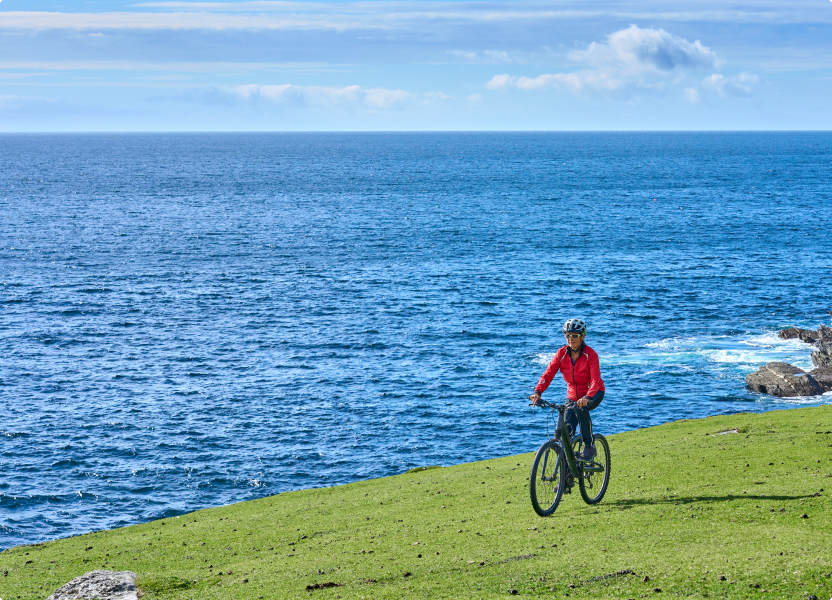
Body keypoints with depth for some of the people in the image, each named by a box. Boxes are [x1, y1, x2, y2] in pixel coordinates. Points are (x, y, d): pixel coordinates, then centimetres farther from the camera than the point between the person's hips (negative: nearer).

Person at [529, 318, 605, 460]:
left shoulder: (590, 354, -21)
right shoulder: (561, 354, -10)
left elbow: (595, 380, -32)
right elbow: (548, 374, -19)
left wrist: (587, 398, -51)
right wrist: (537, 392, -37)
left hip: (593, 393, -4)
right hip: (573, 395, 4)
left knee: (580, 408, -36)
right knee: (566, 431, -11)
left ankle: (589, 446, -21)